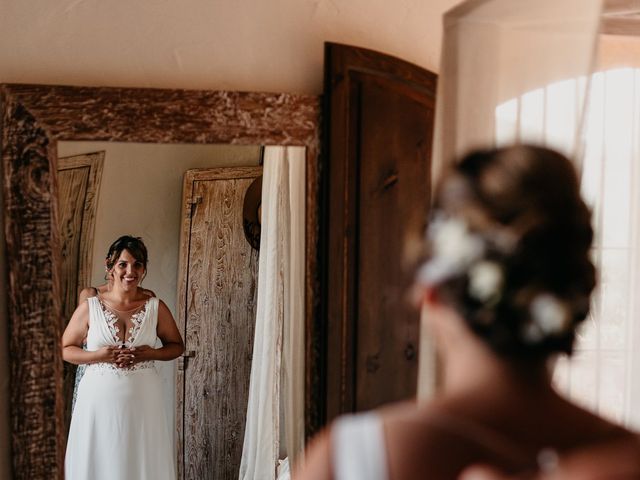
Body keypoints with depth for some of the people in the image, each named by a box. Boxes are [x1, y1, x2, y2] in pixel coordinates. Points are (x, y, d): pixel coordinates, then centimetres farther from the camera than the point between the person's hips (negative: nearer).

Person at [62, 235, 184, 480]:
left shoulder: (156, 307, 1)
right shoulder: (90, 307, -1)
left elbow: (177, 346, 10)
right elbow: (65, 349, 5)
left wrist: (149, 354, -9)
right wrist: (98, 355, -13)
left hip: (143, 400, 1)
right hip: (99, 399, -1)